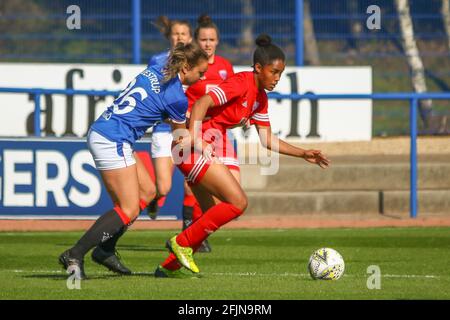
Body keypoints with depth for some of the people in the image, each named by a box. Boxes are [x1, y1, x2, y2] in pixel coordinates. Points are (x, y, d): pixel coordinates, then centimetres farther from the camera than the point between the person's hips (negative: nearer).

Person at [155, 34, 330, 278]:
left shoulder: (260, 98, 15)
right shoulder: (241, 83, -14)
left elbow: (268, 140, 20)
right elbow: (202, 103, -25)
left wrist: (304, 154, 14)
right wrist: (193, 138, -35)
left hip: (206, 151, 10)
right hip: (195, 147, -10)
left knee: (213, 215, 13)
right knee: (238, 202, -13)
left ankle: (168, 267, 16)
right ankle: (182, 243, -6)